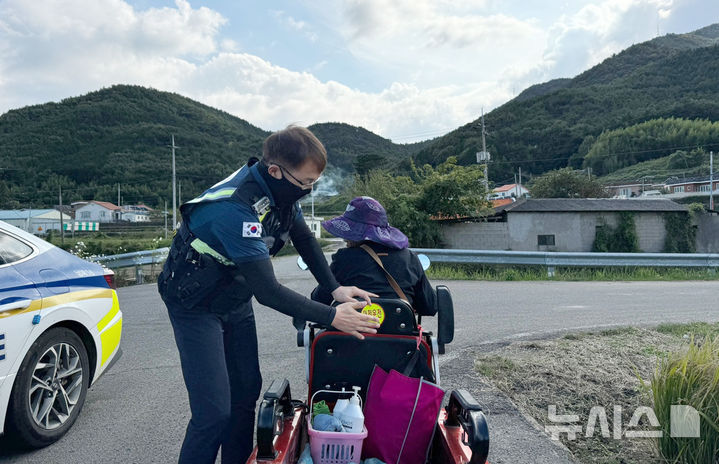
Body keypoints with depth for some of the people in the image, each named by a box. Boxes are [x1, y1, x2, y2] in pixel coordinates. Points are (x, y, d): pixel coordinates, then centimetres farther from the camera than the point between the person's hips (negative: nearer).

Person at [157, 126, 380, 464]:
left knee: (246, 390, 10)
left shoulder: (280, 187, -10)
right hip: (197, 306, -7)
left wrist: (335, 288, -7)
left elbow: (304, 238, 4)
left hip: (235, 300, 8)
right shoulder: (236, 208, -36)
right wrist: (331, 316, -29)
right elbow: (267, 290, -34)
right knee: (215, 411, -11)